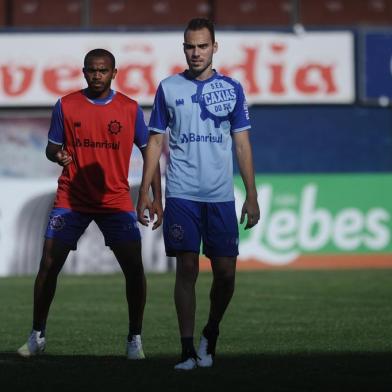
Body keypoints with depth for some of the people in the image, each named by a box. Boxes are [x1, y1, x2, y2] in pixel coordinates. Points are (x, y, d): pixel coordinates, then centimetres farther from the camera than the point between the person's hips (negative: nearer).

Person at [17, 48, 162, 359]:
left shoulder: (130, 108, 0)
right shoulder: (66, 106, 0)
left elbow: (149, 151, 5)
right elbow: (51, 148, 7)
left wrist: (156, 198, -2)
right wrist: (57, 155, -18)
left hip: (116, 201, 0)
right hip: (71, 200, 0)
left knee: (134, 267, -9)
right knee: (49, 264, -4)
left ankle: (135, 339, 4)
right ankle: (37, 336, 10)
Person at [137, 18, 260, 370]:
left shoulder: (232, 89, 7)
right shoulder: (169, 88, 5)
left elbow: (243, 144, 8)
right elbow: (155, 142, 8)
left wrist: (252, 196, 4)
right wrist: (144, 193, 2)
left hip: (221, 196, 1)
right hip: (181, 194, -1)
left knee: (225, 272, 0)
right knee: (187, 269, -5)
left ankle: (211, 334, 24)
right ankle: (188, 349, -1)